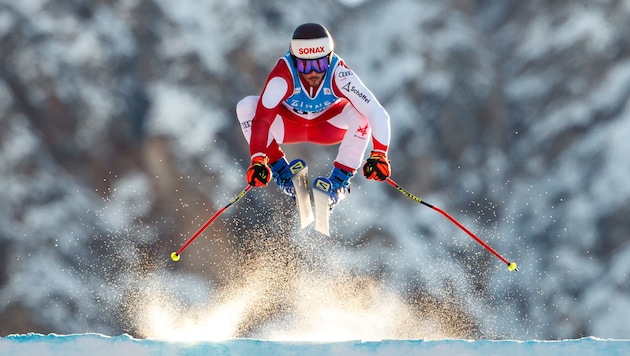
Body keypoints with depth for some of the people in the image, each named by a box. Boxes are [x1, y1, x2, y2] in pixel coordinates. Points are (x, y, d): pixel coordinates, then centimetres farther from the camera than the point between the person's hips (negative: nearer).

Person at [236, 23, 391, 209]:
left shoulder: (340, 74, -35)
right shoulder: (283, 74, -36)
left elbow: (377, 114, -37)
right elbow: (262, 117, -40)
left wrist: (379, 155, -47)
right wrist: (258, 160, -51)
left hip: (328, 126, 0)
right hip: (288, 124, 0)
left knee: (360, 114, -30)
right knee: (246, 106, -27)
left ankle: (339, 180, -12)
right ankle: (283, 173, -12)